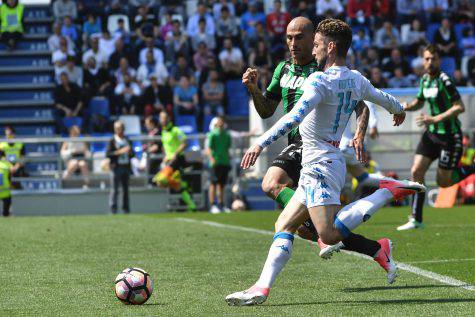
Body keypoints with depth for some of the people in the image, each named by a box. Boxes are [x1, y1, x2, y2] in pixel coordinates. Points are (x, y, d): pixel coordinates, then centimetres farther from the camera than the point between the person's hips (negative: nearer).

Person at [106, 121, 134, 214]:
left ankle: (126, 208, 12)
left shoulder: (127, 141, 15)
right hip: (116, 167, -5)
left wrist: (130, 152, -2)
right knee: (114, 189, -7)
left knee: (126, 189, 7)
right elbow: (107, 154, -11)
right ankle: (113, 208, -4)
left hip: (126, 167, 5)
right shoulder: (112, 141, -1)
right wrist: (119, 152, -19)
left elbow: (132, 154, 21)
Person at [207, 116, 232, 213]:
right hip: (215, 163, -6)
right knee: (214, 184, -7)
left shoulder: (227, 135, 14)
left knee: (222, 185, 9)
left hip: (225, 163, 6)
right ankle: (212, 206, -8)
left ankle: (221, 205, 15)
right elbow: (208, 149, -9)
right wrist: (211, 158, -24)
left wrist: (228, 160, 19)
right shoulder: (212, 134, -3)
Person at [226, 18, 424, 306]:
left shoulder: (319, 81, -13)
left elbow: (294, 117, -27)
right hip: (331, 161, 10)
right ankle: (262, 288, -1)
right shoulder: (356, 80, 11)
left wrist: (261, 144, -30)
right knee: (284, 226, 7)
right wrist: (399, 110, 53)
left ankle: (389, 191, -12)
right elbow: (383, 99, 30)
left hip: (319, 162, -10)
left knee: (330, 234, -18)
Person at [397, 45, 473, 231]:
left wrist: (435, 119, -26)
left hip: (450, 135, -7)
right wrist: (408, 107, 2)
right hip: (431, 133, 7)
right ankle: (416, 219, 0)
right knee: (416, 171, -5)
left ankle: (470, 170, 24)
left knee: (443, 181, -2)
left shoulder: (444, 80, -18)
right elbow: (420, 102, 23)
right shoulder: (425, 79, 6)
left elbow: (460, 107, -22)